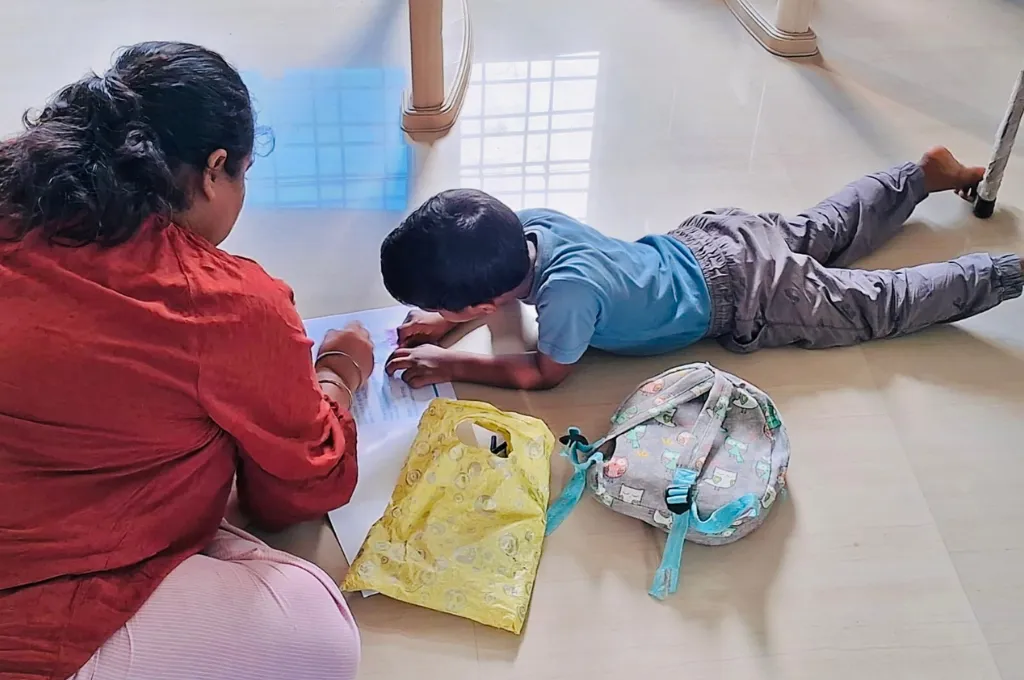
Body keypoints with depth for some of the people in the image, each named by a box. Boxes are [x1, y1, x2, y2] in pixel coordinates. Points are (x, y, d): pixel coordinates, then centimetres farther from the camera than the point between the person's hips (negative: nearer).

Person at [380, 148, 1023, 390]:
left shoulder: (568, 289, -39)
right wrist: (446, 317, -6)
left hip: (744, 296, -7)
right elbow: (497, 277, 8)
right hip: (709, 238, 7)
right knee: (822, 231, 30)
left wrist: (448, 363, -20)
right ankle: (927, 173, 46)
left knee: (881, 304, 10)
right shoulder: (529, 222, -16)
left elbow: (545, 373, -22)